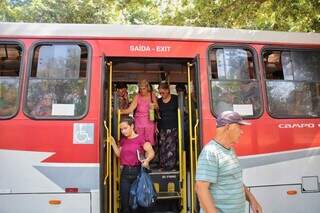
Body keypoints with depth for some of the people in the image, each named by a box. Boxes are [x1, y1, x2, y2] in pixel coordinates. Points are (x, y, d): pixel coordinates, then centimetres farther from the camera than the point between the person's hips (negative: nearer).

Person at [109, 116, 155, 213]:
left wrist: (147, 160, -32)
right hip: (125, 172, 5)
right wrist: (113, 143, 6)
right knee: (125, 202, 8)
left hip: (137, 172, -4)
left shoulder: (141, 138, -6)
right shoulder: (123, 140, 12)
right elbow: (119, 154, 15)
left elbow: (151, 152, -13)